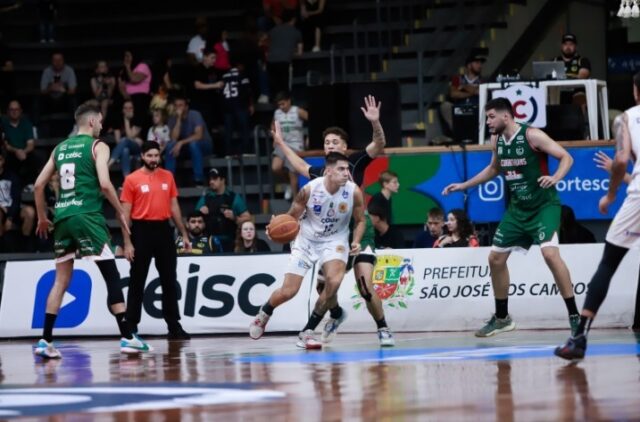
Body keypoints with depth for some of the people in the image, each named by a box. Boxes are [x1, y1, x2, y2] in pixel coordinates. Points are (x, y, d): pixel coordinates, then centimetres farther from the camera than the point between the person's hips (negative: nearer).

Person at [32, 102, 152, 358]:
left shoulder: (60, 149, 17)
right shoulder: (97, 146, 0)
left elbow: (39, 185, 16)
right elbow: (105, 184, -13)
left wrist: (42, 218, 27)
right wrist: (120, 212, -2)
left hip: (62, 216, 6)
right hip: (86, 216, -6)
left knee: (61, 280, 11)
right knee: (112, 277, -2)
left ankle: (45, 341, 5)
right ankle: (127, 338, -7)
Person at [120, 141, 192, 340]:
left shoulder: (167, 177, 9)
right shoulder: (132, 179, -3)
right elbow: (126, 213, -3)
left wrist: (184, 234, 12)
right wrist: (127, 242, -8)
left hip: (163, 229, 4)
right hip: (142, 230, -4)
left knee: (169, 280, 7)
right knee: (137, 281, 1)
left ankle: (174, 326, 12)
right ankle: (131, 326, 6)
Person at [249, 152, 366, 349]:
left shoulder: (354, 192, -16)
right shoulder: (309, 190, -20)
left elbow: (360, 220, 1)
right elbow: (291, 218, -6)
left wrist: (356, 242, -17)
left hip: (334, 241, 1)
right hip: (306, 239, 0)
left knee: (333, 282, -27)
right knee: (288, 291, -5)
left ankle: (307, 332, -10)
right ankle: (264, 313, 33)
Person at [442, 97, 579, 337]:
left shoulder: (531, 136, -18)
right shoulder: (497, 140, 4)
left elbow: (566, 157, -19)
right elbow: (494, 169, 24)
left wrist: (556, 177, -37)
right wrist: (464, 186, 24)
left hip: (544, 206, -8)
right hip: (517, 209, 8)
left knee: (550, 253, -26)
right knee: (496, 258, 9)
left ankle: (574, 315, -19)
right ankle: (502, 318, 25)